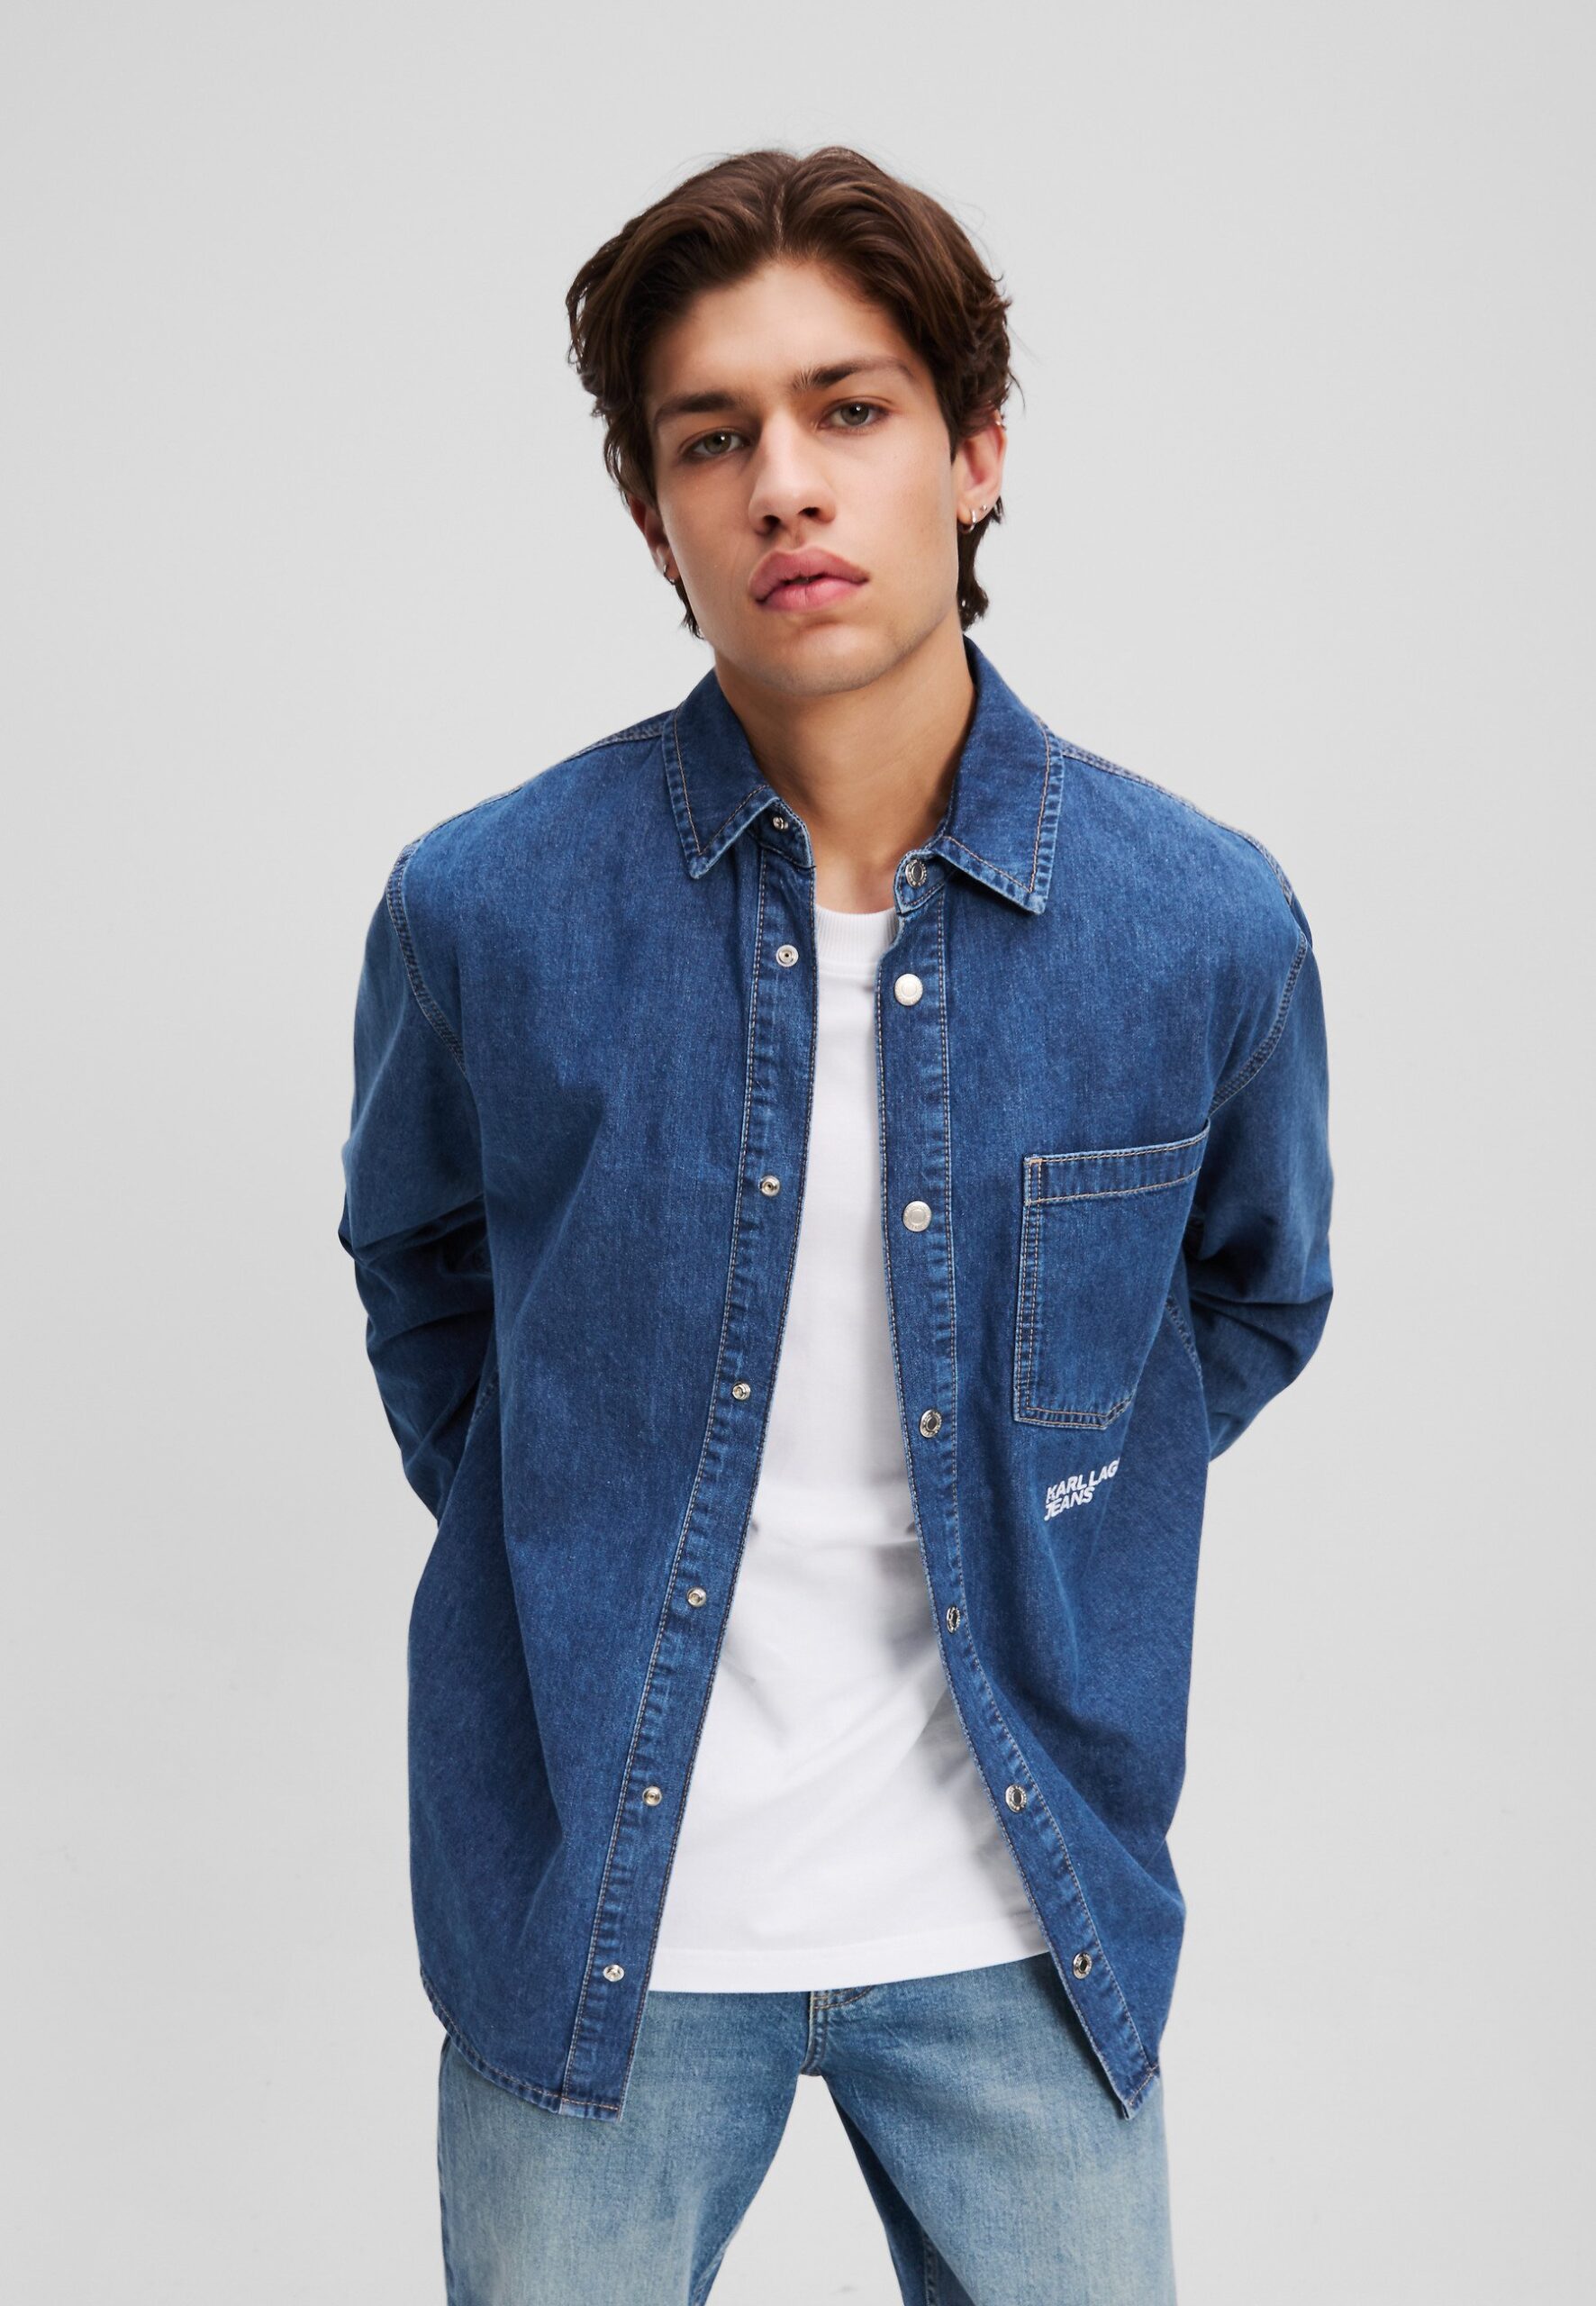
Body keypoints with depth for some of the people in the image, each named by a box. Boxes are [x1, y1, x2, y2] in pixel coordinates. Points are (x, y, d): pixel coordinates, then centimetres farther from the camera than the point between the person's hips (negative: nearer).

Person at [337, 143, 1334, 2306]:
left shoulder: (1208, 923, -9)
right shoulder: (482, 909, -11)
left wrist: (1043, 1546, 6)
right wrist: (573, 1562, 6)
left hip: (1016, 1920, 1)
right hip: (601, 1907, 0)